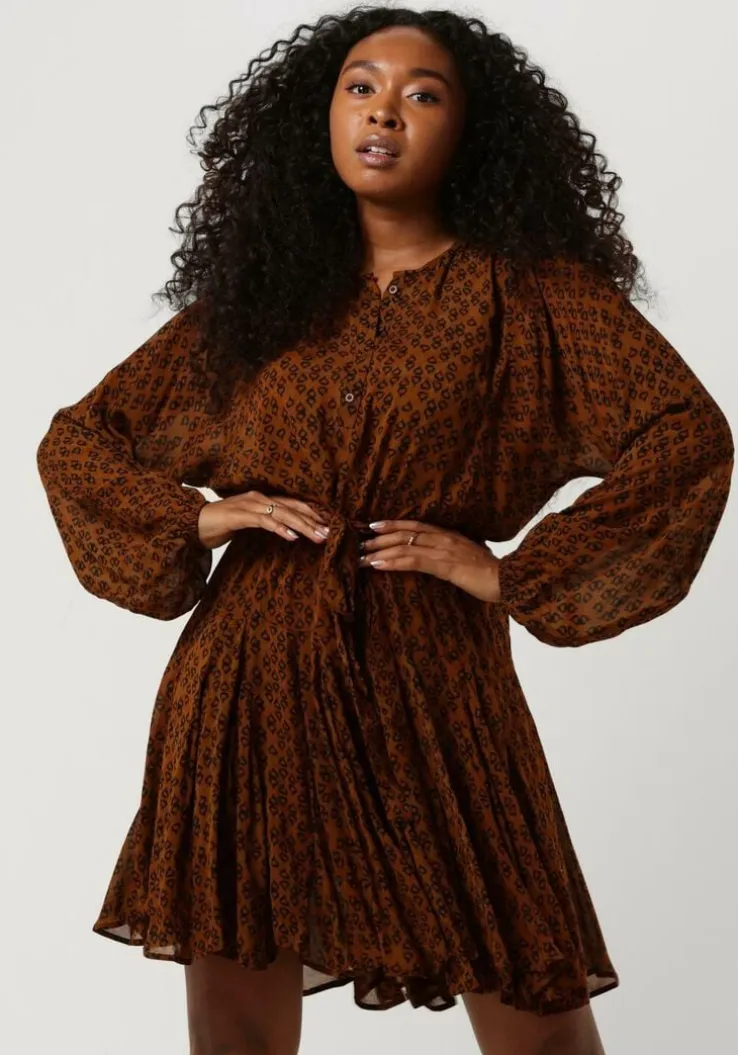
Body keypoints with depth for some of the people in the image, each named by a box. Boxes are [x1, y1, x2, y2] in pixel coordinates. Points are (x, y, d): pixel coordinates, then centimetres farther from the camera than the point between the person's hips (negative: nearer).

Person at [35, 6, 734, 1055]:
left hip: (430, 688, -2)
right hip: (250, 689, 3)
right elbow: (76, 440, 17)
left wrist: (515, 576, -10)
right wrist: (194, 518, 0)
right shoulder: (255, 291, 12)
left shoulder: (527, 289, 3)